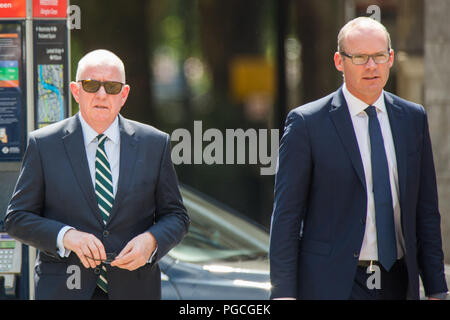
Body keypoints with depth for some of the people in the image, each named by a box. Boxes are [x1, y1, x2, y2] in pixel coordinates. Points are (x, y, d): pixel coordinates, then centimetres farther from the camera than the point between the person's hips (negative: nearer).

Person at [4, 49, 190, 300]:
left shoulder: (155, 144, 5)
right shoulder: (43, 145, 1)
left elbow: (176, 216, 9)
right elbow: (17, 218, 0)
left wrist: (150, 241, -12)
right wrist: (65, 236, -17)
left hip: (134, 289, 1)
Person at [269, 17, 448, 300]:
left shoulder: (413, 118, 10)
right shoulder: (306, 123, -4)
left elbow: (426, 210, 13)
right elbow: (286, 215, -4)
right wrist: (284, 293, -10)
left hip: (398, 285, 4)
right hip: (330, 286, -4)